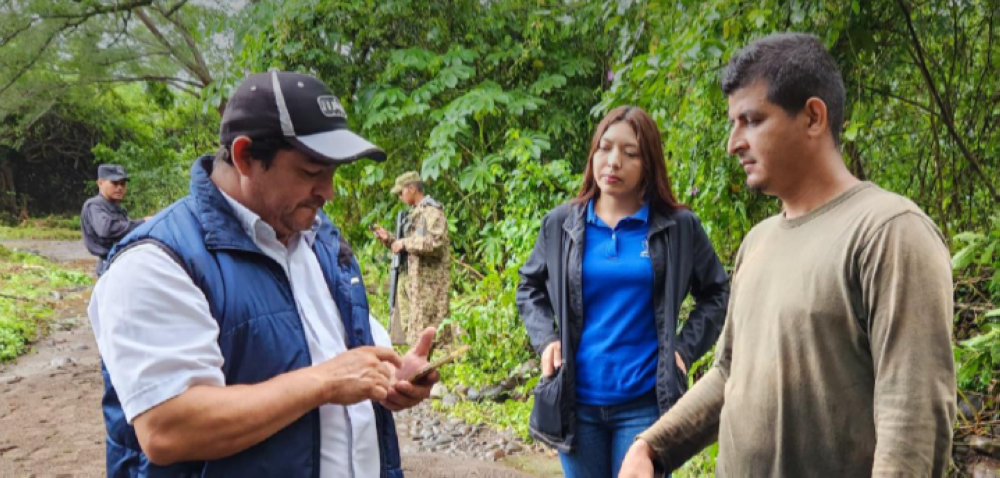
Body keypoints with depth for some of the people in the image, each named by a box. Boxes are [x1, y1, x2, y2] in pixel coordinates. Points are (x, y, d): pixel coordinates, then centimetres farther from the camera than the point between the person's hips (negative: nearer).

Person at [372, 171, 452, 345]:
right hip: (414, 279, 10)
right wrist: (388, 238, 13)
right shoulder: (415, 213, 19)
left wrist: (405, 243, -14)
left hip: (429, 280, -10)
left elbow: (435, 242, -21)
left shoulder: (432, 210, -9)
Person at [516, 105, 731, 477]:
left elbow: (716, 293, 9)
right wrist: (544, 338, 0)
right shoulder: (561, 224, 1)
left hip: (646, 402, -2)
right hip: (576, 398, 2)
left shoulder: (679, 227, -2)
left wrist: (685, 349, -3)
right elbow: (530, 286, 15)